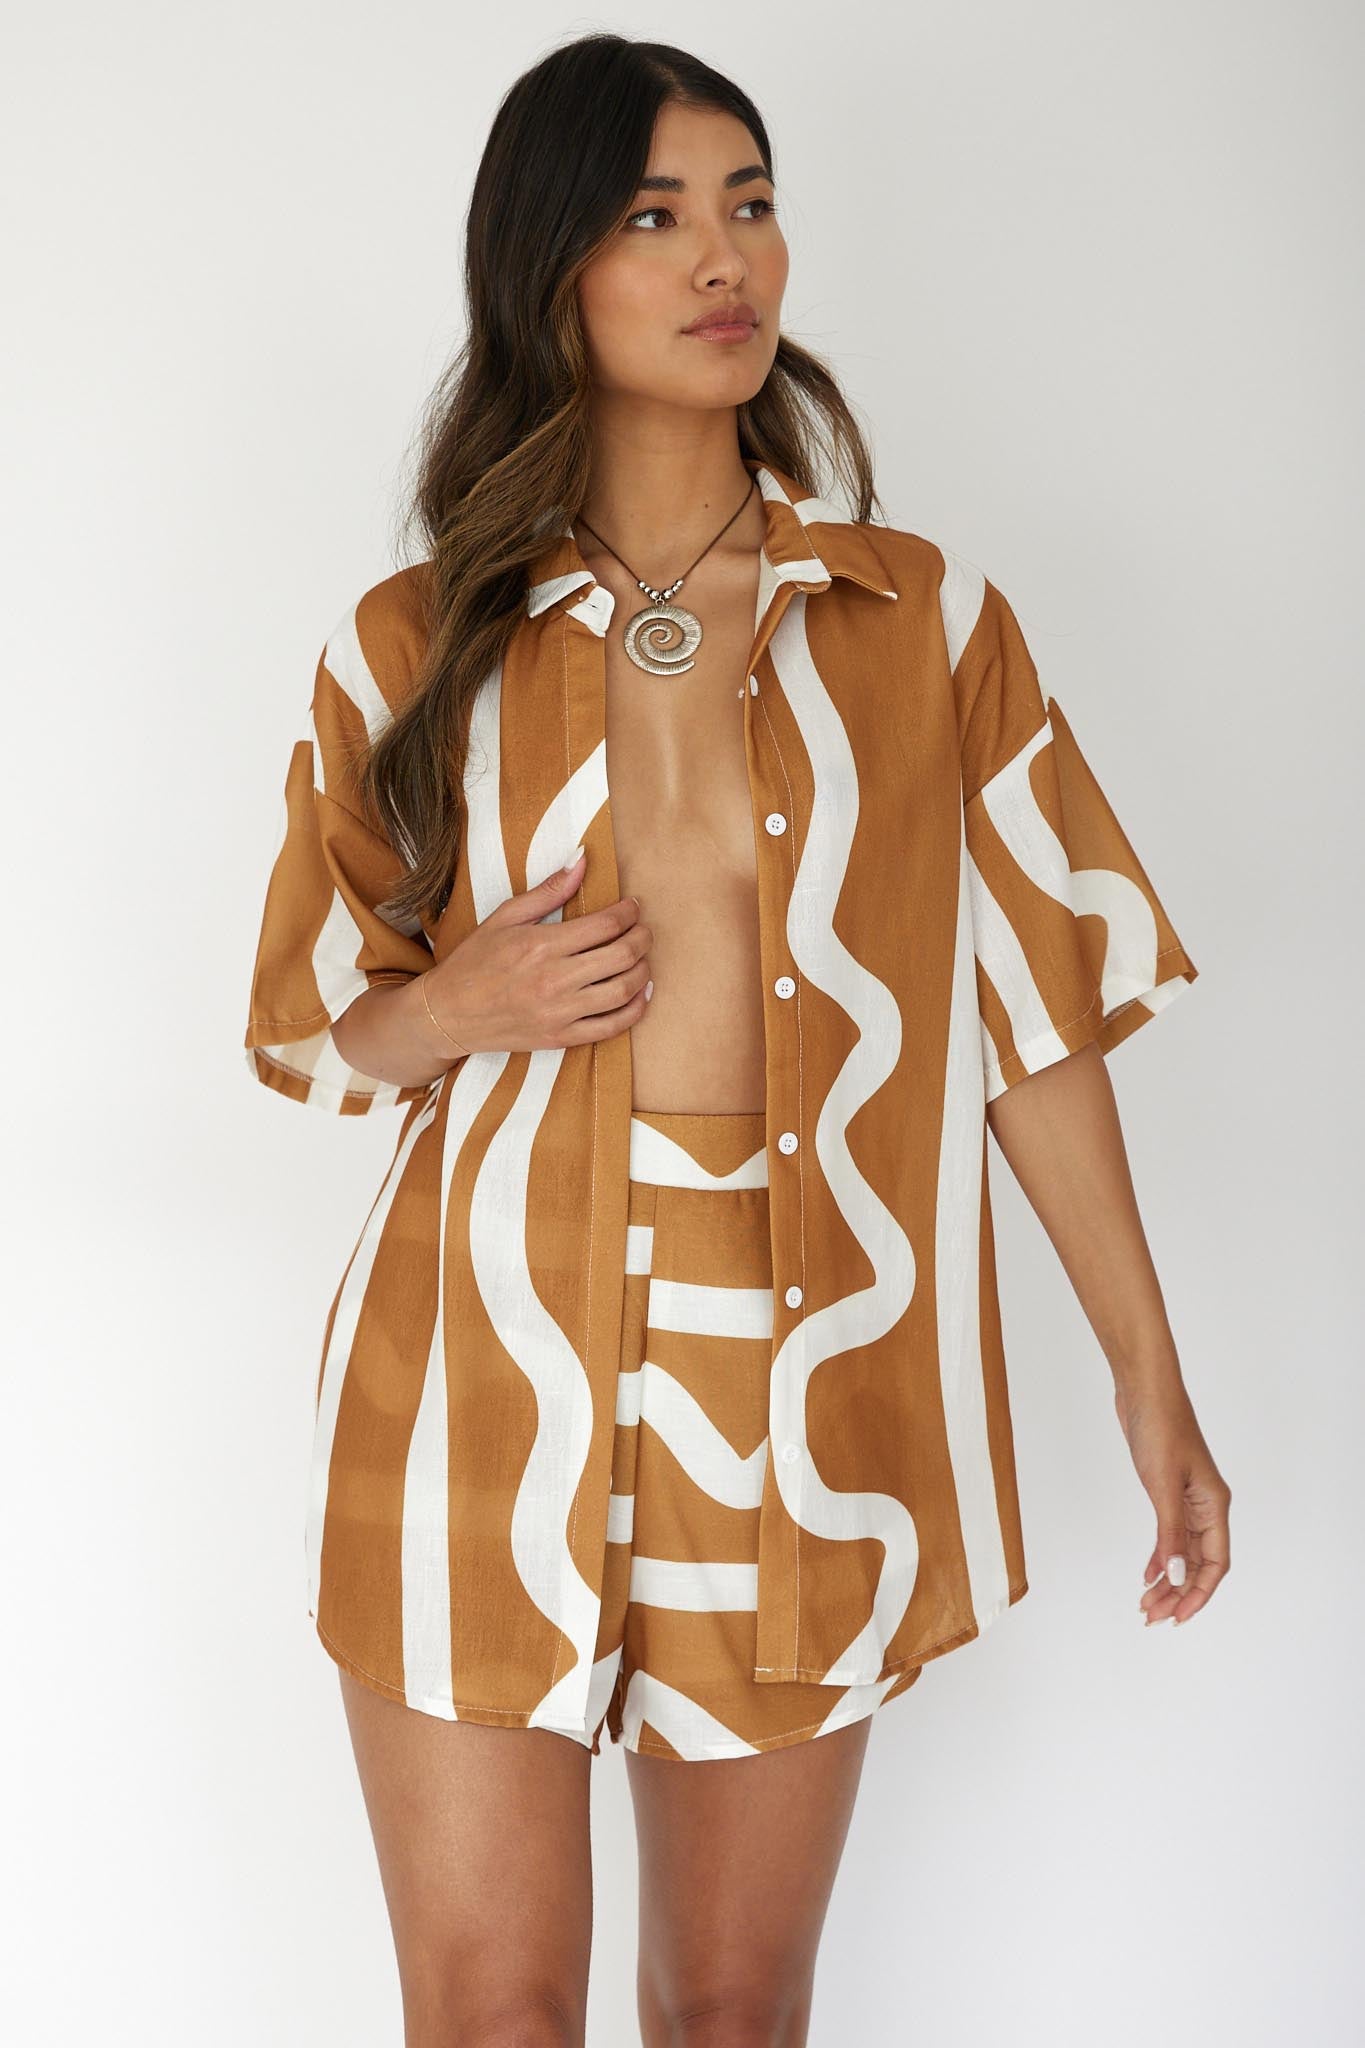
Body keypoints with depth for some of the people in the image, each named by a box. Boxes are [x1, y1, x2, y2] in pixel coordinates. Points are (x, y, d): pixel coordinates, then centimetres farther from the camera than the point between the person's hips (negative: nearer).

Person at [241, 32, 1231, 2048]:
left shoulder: (926, 619, 5)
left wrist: (1151, 1380, 3)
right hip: (494, 1365, 0)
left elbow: (1035, 1006, 5)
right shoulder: (415, 644, 4)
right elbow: (315, 1028, 12)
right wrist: (457, 1011, -11)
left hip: (806, 1374, 0)